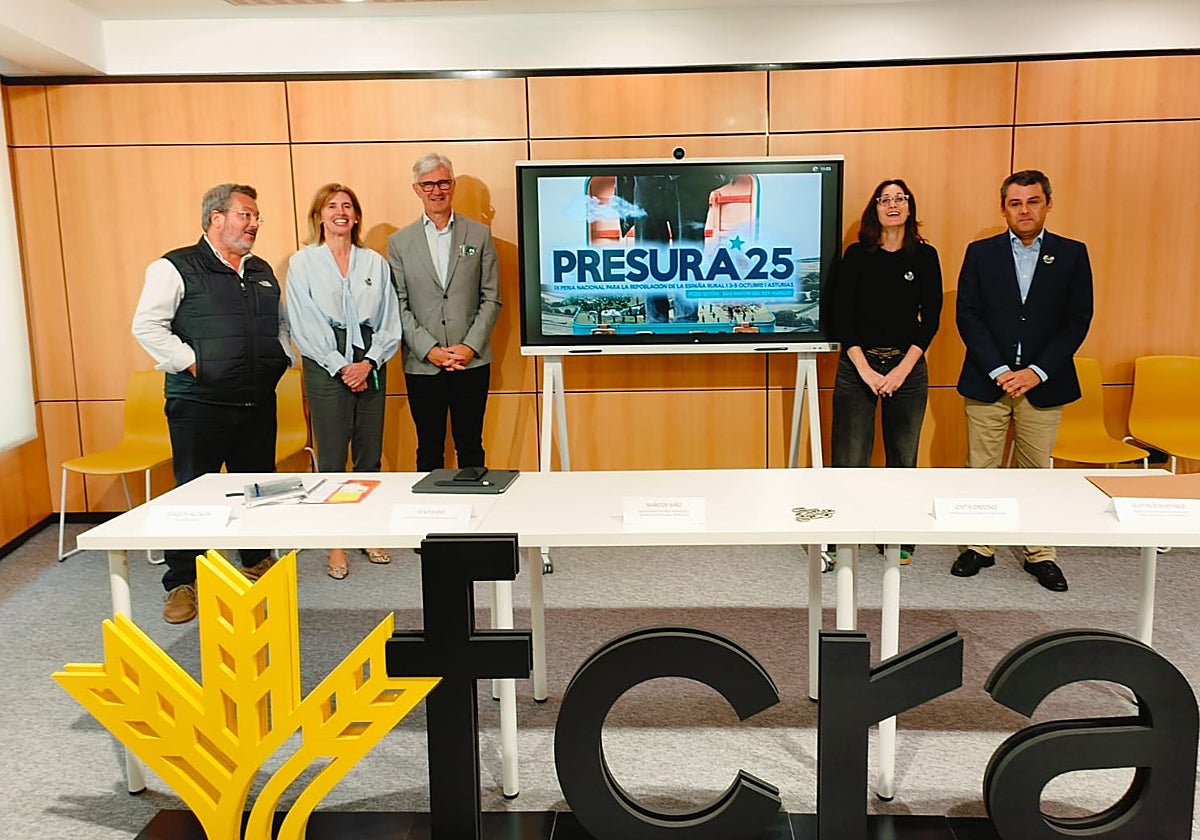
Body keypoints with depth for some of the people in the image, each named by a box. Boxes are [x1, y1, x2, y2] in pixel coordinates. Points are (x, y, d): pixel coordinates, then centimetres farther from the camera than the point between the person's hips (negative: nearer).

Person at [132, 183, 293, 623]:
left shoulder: (263, 272, 15)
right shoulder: (176, 268, -5)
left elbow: (280, 322, 24)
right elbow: (147, 325, -10)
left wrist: (285, 357, 8)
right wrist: (190, 363, -14)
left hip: (259, 402, 6)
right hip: (199, 404, -6)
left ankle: (257, 562, 33)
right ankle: (181, 583, 11)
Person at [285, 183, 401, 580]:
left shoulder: (375, 262, 10)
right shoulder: (303, 262, 3)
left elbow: (390, 321, 6)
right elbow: (303, 324, -3)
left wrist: (369, 362, -8)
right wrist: (342, 367, -10)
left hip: (370, 367, 3)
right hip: (326, 366, -3)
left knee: (370, 455, 7)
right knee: (331, 458, -1)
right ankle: (335, 545, 7)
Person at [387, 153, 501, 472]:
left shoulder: (479, 235, 6)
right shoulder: (399, 242, 6)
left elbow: (491, 299, 3)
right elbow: (398, 306, 2)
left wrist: (470, 346, -8)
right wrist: (429, 349, -10)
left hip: (472, 362, 0)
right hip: (422, 365, 0)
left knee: (470, 447, 8)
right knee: (429, 451, 9)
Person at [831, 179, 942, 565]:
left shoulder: (925, 256, 4)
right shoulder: (856, 255, 1)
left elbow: (931, 318, 2)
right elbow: (841, 316, -3)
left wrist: (902, 369, -8)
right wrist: (865, 369, -10)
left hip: (908, 366, 2)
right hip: (858, 365, -1)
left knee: (903, 457, 9)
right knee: (850, 459, -3)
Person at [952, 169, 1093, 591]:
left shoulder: (1072, 254, 4)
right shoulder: (980, 253, 3)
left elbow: (1078, 320, 0)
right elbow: (968, 316, -2)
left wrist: (1037, 372, -11)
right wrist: (999, 371, -11)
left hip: (1043, 382, 0)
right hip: (987, 381, 0)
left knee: (1037, 470, 7)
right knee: (981, 469, 5)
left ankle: (1040, 554, 19)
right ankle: (980, 546, 19)